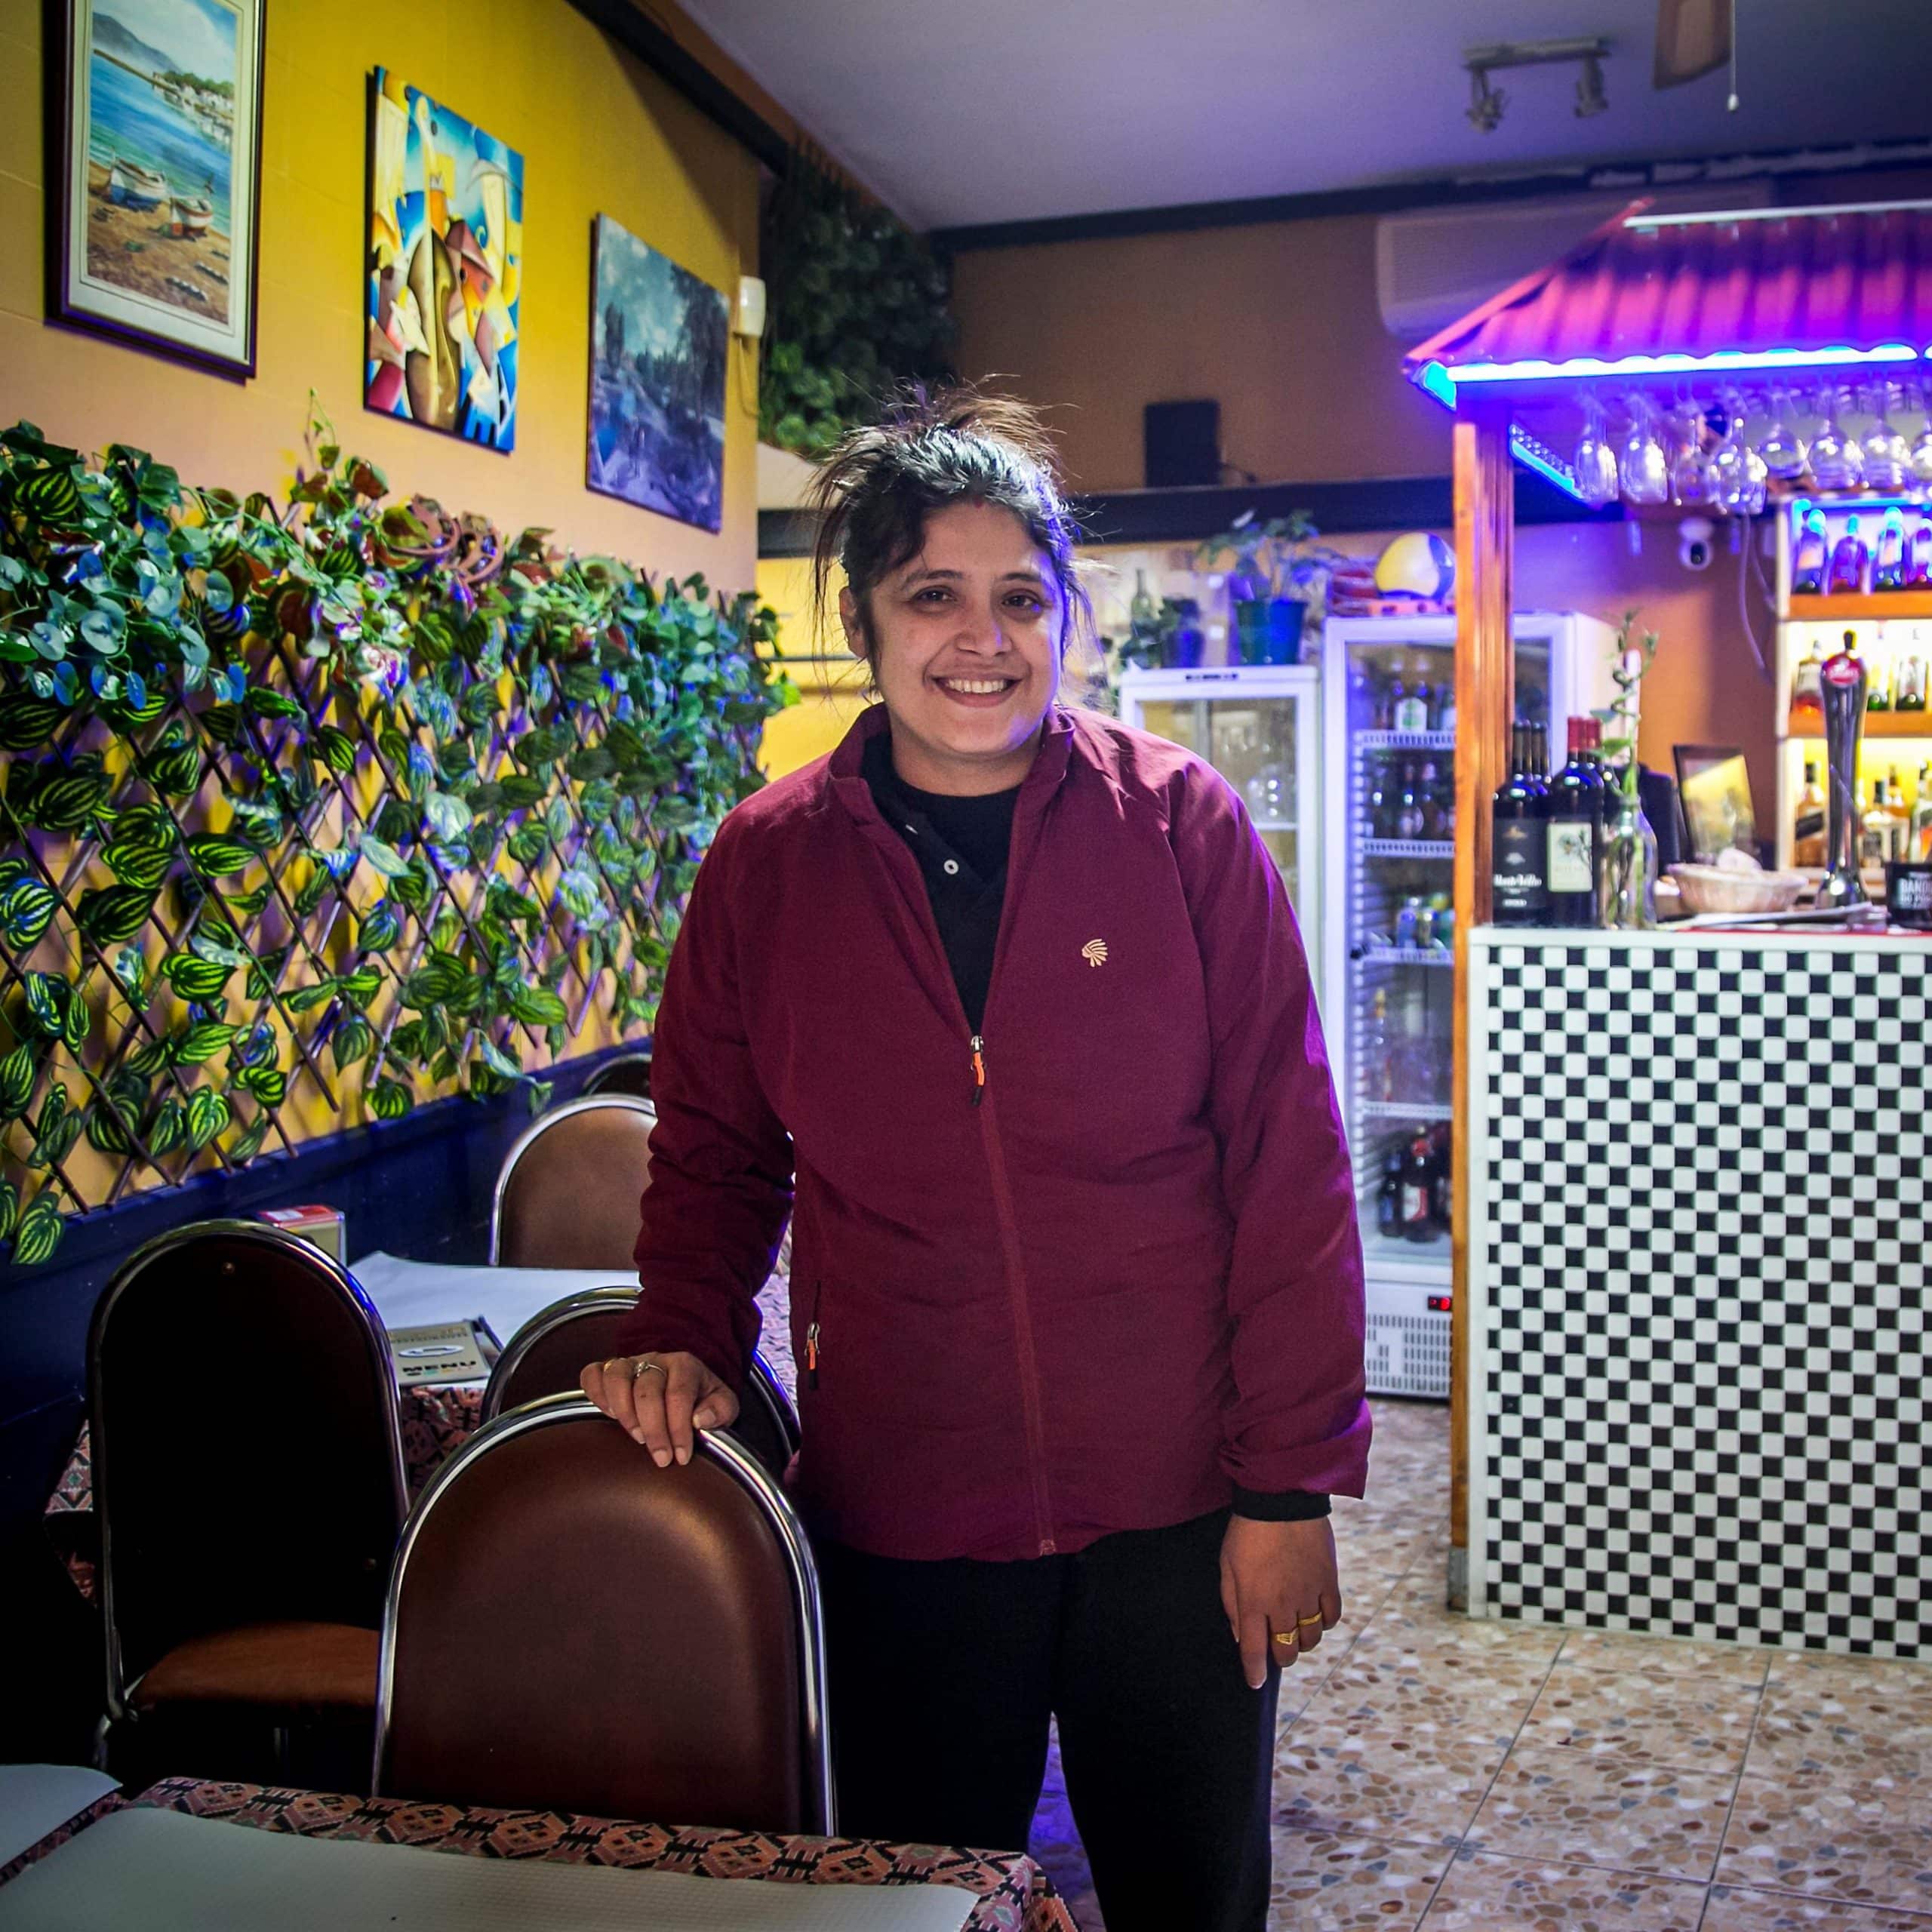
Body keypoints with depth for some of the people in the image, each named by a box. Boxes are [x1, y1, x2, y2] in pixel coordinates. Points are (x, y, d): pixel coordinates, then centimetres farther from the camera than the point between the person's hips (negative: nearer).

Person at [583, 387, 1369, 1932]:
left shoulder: (1184, 827, -6)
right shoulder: (767, 863, -1)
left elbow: (1289, 1167, -6)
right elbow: (714, 1155, 10)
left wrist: (1290, 1485, -7)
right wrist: (686, 1338, -7)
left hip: (1175, 1515, -1)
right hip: (897, 1522, 1)